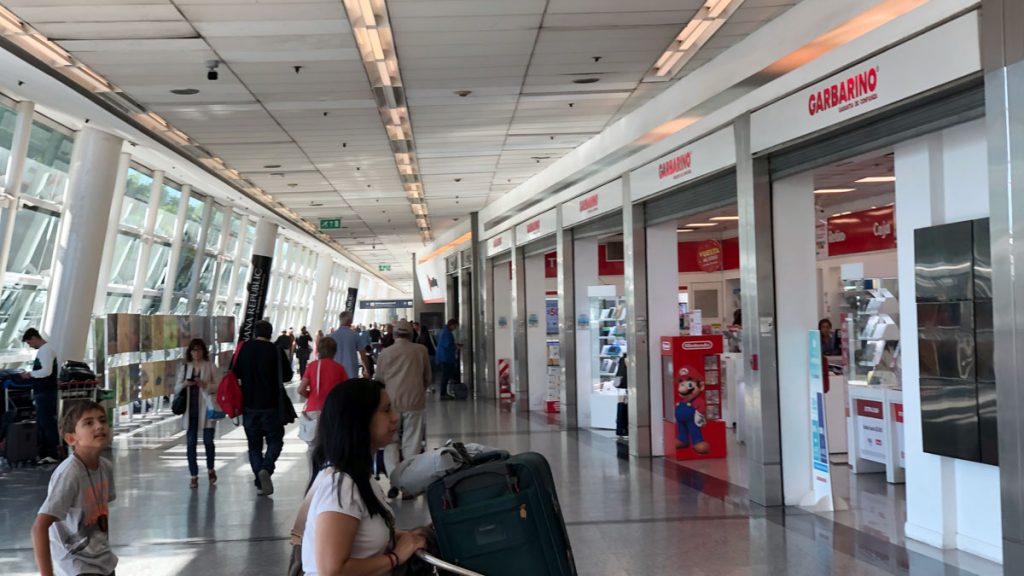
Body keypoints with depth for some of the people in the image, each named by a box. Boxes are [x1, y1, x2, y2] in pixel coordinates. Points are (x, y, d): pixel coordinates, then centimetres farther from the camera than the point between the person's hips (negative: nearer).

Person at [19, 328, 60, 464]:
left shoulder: (46, 350, -13)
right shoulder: (43, 350, 17)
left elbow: (46, 371, -22)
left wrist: (30, 374, -11)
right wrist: (31, 375, 12)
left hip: (46, 394, -10)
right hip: (42, 393, 10)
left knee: (47, 423, -7)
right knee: (41, 425, 11)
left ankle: (53, 454, -4)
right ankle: (44, 454, 15)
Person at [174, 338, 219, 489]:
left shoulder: (210, 366, 2)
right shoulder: (185, 368, 11)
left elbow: (218, 386, -2)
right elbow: (176, 389, 11)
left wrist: (205, 384, -19)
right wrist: (185, 384, -10)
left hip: (207, 409, -3)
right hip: (190, 410, 3)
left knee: (208, 441, -1)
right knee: (190, 443, 1)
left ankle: (210, 469, 25)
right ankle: (194, 475, 11)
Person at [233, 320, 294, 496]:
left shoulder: (243, 349, -1)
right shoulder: (276, 351, -9)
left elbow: (235, 374, 7)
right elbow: (287, 376, -3)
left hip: (249, 405, 3)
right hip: (271, 406, -3)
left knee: (254, 444, 12)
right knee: (275, 440, 8)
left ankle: (260, 482, 9)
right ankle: (266, 469, -17)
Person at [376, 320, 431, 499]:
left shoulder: (386, 352, 0)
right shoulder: (421, 350, 0)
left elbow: (379, 379, 9)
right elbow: (427, 378, 10)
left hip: (392, 401, 0)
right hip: (414, 401, 0)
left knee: (391, 442, 9)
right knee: (411, 443, 4)